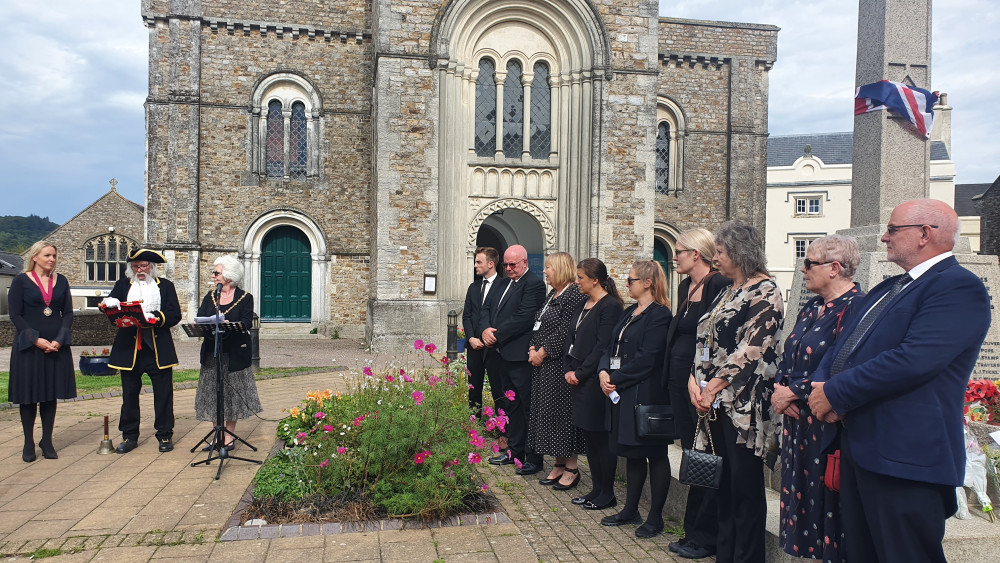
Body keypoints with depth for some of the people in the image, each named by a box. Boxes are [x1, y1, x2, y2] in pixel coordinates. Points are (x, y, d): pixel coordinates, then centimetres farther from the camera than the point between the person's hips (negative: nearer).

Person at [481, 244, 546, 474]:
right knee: (512, 406, 17)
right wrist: (486, 330, -5)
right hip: (502, 356, 9)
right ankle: (514, 451, 28)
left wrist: (496, 335, -15)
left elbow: (522, 318, -19)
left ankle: (534, 458, 7)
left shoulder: (534, 284, -10)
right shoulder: (502, 285, 18)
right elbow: (486, 310, 15)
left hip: (521, 357, -9)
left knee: (527, 406, -2)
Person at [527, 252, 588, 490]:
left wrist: (542, 353, -15)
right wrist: (533, 349, 2)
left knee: (561, 412, -3)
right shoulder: (552, 295, 16)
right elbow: (539, 326, 16)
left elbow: (565, 331, -19)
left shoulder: (574, 295, -13)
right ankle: (559, 465, 21)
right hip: (542, 364, 10)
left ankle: (572, 468, 9)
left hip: (560, 365, -10)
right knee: (546, 411, 11)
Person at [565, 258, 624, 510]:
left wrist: (579, 373, -15)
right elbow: (571, 340, 16)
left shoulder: (610, 306, -13)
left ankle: (607, 494, 12)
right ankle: (597, 489, 24)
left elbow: (602, 347, -17)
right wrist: (569, 370, 3)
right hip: (578, 380, 9)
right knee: (589, 436, 14)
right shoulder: (581, 306, 14)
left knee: (601, 437, 0)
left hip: (595, 382, -9)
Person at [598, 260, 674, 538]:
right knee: (633, 453, 17)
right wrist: (604, 371, -4)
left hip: (647, 396, -9)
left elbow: (645, 359, -20)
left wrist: (616, 379, -15)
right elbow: (613, 347, 13)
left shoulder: (659, 315, -14)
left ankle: (656, 517, 14)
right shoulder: (630, 312, 15)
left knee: (655, 455, 4)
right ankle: (631, 510, 29)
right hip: (623, 393, 9)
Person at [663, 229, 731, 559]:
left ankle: (705, 537, 15)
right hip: (680, 382, 9)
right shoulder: (685, 287, 13)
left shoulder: (719, 286, -14)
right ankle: (693, 530, 27)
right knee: (691, 455, 15)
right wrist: (672, 377, 12)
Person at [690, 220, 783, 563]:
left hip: (744, 404, -8)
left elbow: (753, 348, -17)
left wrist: (715, 385, -15)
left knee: (745, 486, 1)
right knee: (724, 484, 14)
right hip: (716, 404, 8)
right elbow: (706, 342, 15)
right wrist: (695, 379, 0)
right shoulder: (727, 294, 17)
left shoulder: (764, 291, -8)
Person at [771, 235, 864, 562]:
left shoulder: (855, 308, -15)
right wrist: (780, 388, -2)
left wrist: (792, 392, -15)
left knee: (827, 506, 2)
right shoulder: (811, 308, 13)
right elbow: (788, 357, 16)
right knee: (803, 497, 14)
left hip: (828, 427, -8)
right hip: (797, 419, 9)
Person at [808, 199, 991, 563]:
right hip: (859, 448, 9)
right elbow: (843, 345, 16)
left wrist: (836, 393, -17)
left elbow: (913, 360, -24)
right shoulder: (888, 288, 18)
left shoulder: (960, 287, -12)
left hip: (905, 456, -9)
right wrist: (821, 388, -4)